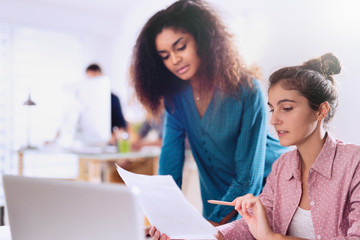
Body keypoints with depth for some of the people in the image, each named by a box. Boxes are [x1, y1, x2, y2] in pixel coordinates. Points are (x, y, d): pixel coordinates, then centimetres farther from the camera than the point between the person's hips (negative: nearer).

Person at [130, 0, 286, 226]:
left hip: (265, 184, -3)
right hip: (218, 195, 4)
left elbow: (249, 178, -23)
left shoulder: (246, 91, -22)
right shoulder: (176, 94, -5)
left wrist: (210, 225, -31)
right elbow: (171, 156, -9)